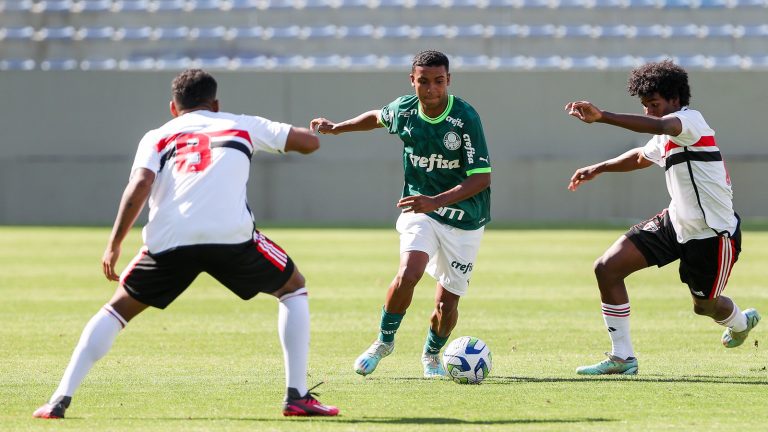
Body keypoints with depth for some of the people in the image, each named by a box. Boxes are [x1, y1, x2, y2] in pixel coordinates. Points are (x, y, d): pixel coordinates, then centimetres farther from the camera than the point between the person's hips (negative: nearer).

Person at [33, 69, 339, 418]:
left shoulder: (158, 137, 23)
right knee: (293, 288, 24)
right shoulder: (242, 126, 25)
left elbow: (140, 184, 4)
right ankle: (297, 396, 12)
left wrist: (114, 244, 3)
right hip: (231, 234, -1)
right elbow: (309, 142, 26)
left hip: (168, 240, 1)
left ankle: (60, 400, 8)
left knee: (119, 307, 20)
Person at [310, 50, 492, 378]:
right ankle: (384, 340, 0)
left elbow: (481, 178, -23)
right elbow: (378, 117, 20)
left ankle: (432, 354, 34)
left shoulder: (465, 118, -20)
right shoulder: (404, 109, -7)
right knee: (408, 274, -25)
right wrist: (336, 128, 24)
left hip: (464, 221, -2)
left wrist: (436, 201, -32)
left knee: (447, 303, 1)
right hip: (420, 210, 2)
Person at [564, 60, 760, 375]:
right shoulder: (666, 138, 7)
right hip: (676, 223, 8)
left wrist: (601, 117, -54)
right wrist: (598, 169, 32)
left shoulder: (691, 120, -20)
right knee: (607, 268, -6)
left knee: (704, 305, 13)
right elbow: (640, 157, 32)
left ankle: (740, 322, 52)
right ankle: (622, 358, 1)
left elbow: (657, 125, -43)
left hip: (712, 234, -8)